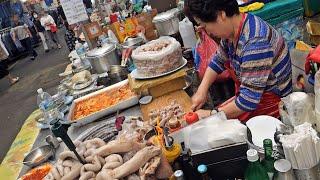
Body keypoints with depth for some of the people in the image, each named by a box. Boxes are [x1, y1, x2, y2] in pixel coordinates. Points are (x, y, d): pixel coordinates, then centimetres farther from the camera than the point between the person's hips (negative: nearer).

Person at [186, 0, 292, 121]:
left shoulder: (255, 43, -32)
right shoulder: (231, 31, -6)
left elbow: (248, 100, -31)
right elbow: (218, 60, 12)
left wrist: (212, 115, -20)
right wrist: (202, 90, 1)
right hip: (249, 96, 8)